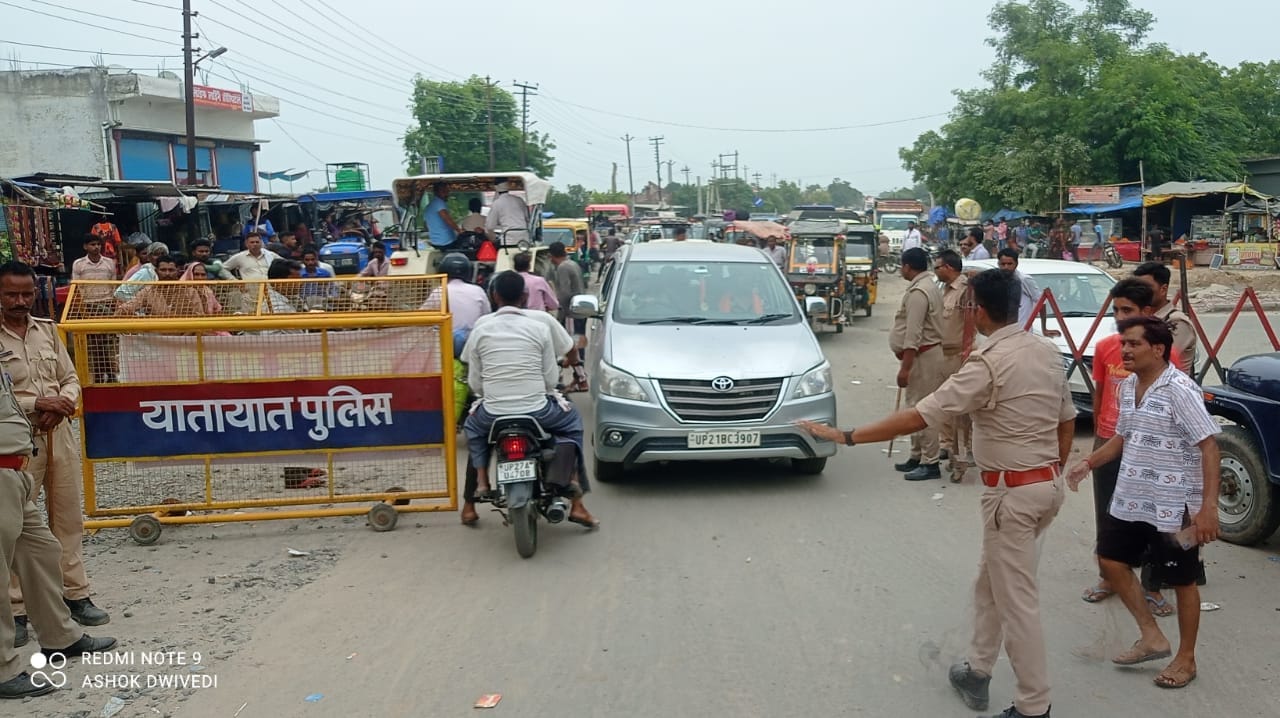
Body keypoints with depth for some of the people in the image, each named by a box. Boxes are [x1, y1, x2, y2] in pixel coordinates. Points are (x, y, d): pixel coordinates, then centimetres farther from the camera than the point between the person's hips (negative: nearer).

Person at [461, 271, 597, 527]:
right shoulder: (540, 326, -2)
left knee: (472, 425, 36)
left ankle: (481, 481, 15)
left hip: (493, 414, 2)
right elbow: (551, 379, 0)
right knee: (572, 420, 28)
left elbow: (475, 383, 4)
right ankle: (576, 504, 19)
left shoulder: (480, 330, 1)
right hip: (538, 412, -1)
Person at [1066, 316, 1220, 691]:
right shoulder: (1128, 385, 5)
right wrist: (1089, 463, 5)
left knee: (1181, 581, 8)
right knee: (1111, 560, 13)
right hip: (1130, 500, 8)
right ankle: (1151, 636, 27)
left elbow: (1209, 447, -21)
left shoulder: (1180, 390, -20)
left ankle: (1186, 659, 25)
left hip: (1174, 508, -8)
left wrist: (1208, 507, -26)